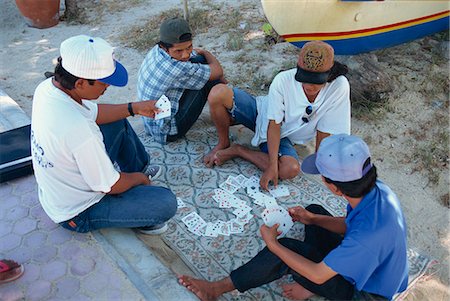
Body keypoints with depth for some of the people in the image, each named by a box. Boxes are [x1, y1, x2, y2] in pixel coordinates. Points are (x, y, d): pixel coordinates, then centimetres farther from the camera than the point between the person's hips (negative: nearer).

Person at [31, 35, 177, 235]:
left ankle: (139, 167, 33)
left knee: (118, 121, 17)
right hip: (78, 214, -8)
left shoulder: (48, 87, -14)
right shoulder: (77, 129, -40)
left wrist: (133, 108, -4)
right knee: (166, 203, -19)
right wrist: (140, 178, -6)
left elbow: (93, 113, 6)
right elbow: (110, 186, -26)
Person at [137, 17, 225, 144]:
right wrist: (204, 52, 1)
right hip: (167, 132, -8)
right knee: (208, 80, -11)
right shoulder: (176, 70, -34)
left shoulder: (158, 50, -8)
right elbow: (217, 71, -19)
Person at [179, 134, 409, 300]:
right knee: (315, 209, 13)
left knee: (285, 247, -20)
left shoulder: (367, 232, -41)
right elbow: (349, 225, 5)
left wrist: (273, 245, -19)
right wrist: (312, 219, -5)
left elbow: (319, 275, -27)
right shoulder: (375, 188, -18)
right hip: (367, 262, 8)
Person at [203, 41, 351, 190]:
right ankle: (223, 143, -1)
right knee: (218, 93, -27)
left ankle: (237, 150, -11)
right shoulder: (283, 80, -27)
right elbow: (274, 124, -23)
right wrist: (272, 166, -28)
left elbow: (324, 132, -16)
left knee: (291, 170, -32)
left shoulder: (339, 86, -26)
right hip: (259, 111, -1)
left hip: (283, 136, 1)